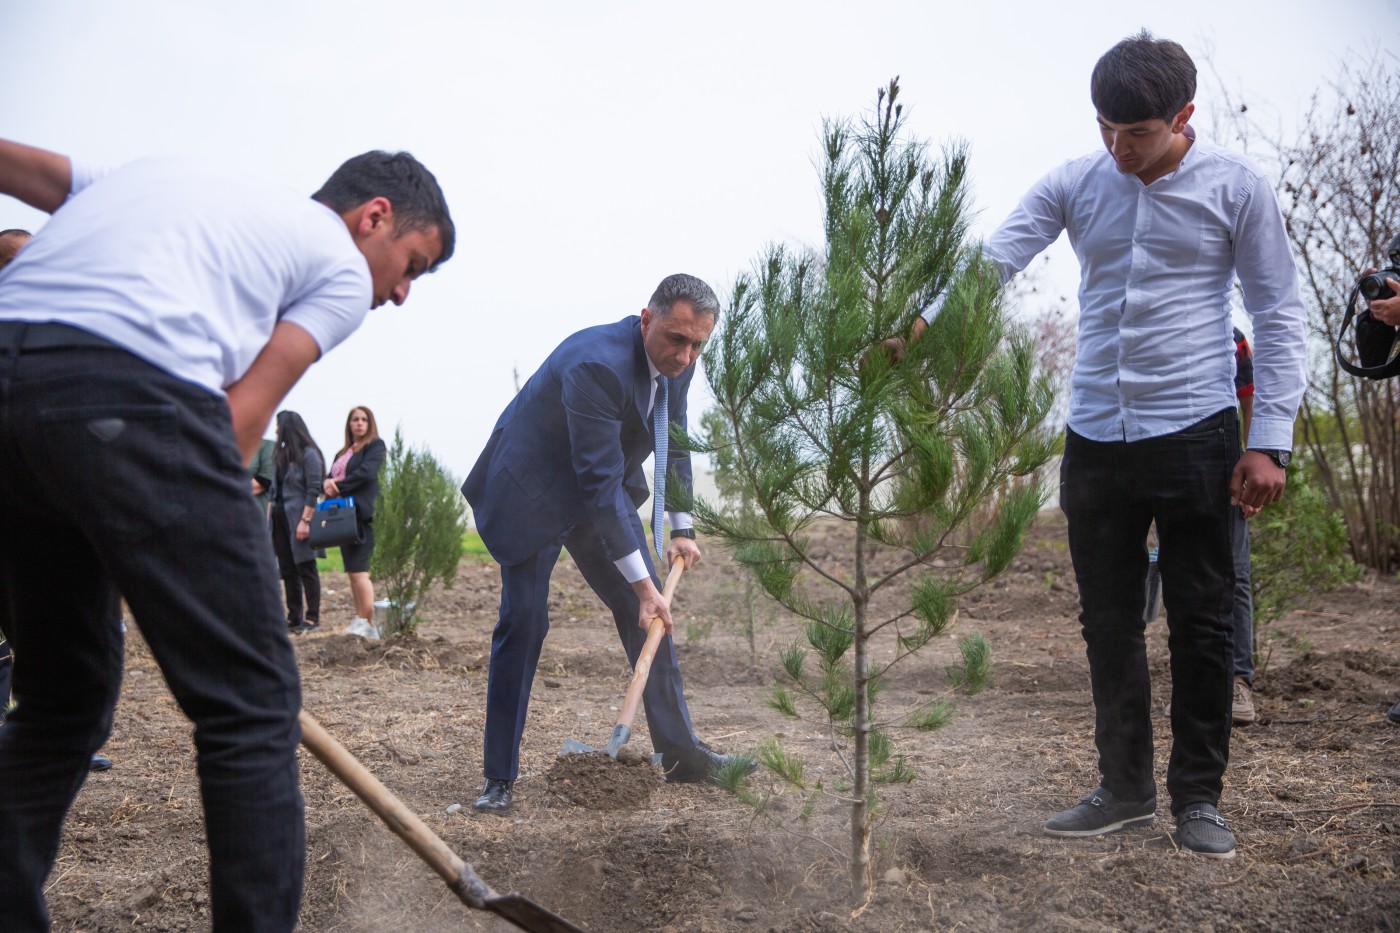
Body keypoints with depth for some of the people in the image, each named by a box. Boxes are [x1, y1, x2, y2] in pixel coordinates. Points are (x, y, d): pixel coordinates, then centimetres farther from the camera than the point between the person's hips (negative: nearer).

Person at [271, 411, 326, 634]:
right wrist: (269, 518, 9)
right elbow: (274, 490, 16)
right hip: (280, 519, 8)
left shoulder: (309, 454, -8)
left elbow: (313, 490, -14)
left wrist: (305, 520, -19)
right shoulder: (281, 455, 15)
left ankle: (312, 617, 2)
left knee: (306, 568, -2)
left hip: (298, 519, -8)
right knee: (287, 571, 9)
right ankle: (294, 617, 14)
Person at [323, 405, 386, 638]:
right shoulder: (344, 452, 24)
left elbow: (366, 472, -13)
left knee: (358, 570, -15)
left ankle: (369, 623, -15)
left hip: (362, 514, -8)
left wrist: (339, 486, -8)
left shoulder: (375, 445, 2)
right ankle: (360, 619, 8)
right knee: (352, 571, 6)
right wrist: (327, 483, -6)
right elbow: (331, 476, 18)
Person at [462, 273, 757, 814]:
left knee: (648, 614, 4)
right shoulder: (597, 364, -34)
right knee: (523, 622, -11)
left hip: (601, 491, 8)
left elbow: (673, 441, 9)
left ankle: (680, 753, 13)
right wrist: (643, 584, -33)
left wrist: (680, 528, 3)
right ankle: (499, 778, 0)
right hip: (531, 491, -7)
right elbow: (599, 483, -35)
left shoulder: (677, 363, -9)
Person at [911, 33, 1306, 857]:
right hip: (1096, 439, 3)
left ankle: (1199, 796, 17)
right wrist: (920, 323, -24)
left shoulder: (1236, 187, -3)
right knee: (1109, 623, 10)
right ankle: (1126, 789, 23)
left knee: (1202, 623, 3)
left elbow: (1280, 316, -1)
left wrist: (1270, 440, -9)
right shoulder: (1075, 185, 5)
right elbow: (994, 259, -5)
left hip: (1195, 435, -3)